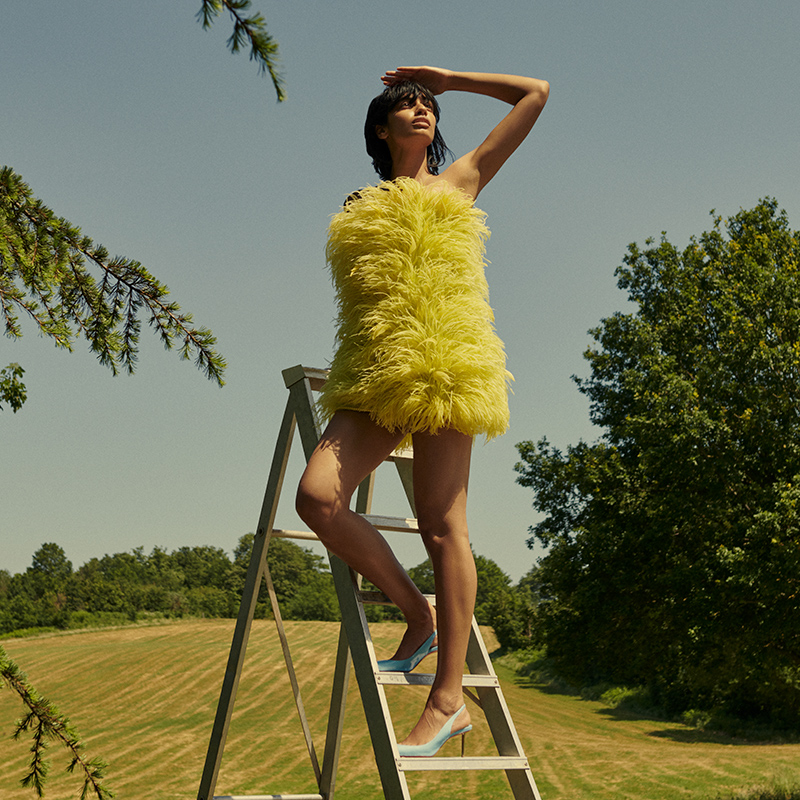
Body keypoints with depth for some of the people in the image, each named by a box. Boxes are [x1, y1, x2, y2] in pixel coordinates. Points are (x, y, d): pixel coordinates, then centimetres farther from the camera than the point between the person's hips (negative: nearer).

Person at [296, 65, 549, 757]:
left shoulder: (459, 182, 18)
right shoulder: (359, 210, 26)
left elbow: (536, 93, 23)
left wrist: (446, 78, 29)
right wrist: (344, 376, 16)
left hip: (444, 361, -4)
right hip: (373, 375, 4)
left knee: (441, 527, -9)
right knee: (318, 497, -18)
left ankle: (448, 701, -4)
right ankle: (417, 615, 1)